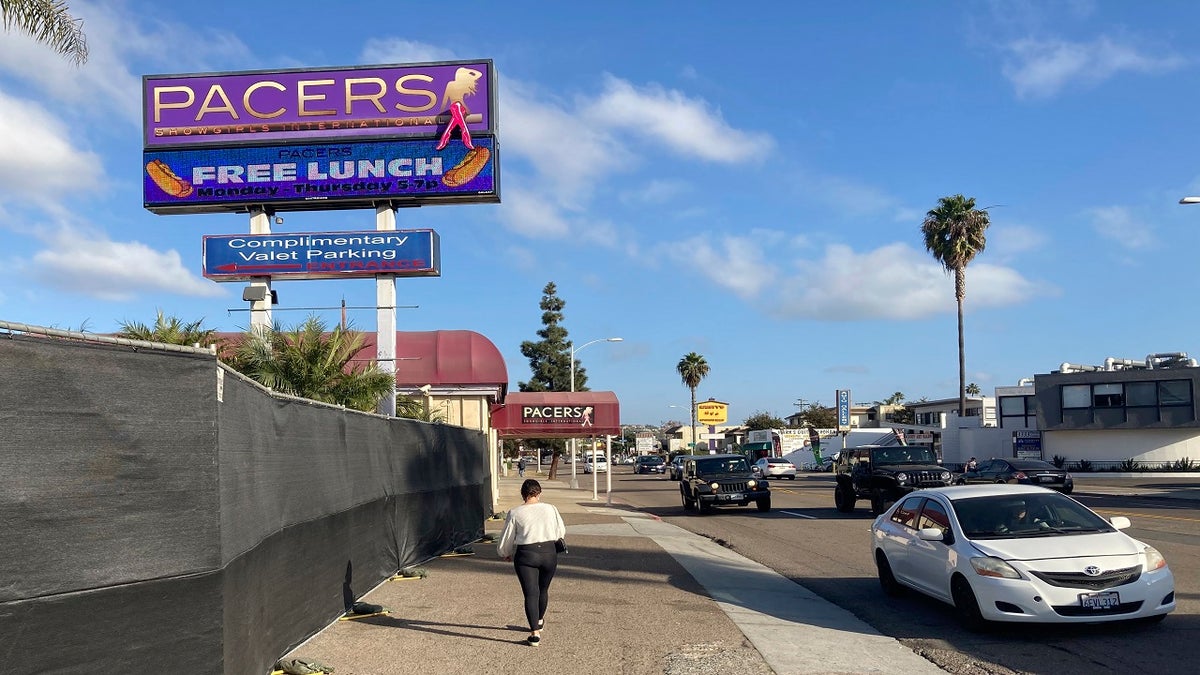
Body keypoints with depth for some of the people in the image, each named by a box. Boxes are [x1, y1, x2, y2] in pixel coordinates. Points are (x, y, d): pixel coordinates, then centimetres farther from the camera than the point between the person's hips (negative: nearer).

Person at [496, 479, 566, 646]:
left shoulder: (515, 513, -3)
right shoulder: (550, 509, 3)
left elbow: (505, 540, 3)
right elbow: (561, 532, 14)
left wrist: (505, 554, 22)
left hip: (526, 555, -3)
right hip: (549, 553, 3)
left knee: (531, 593, -1)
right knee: (543, 589, 22)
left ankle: (535, 633, -11)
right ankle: (539, 621, 44)